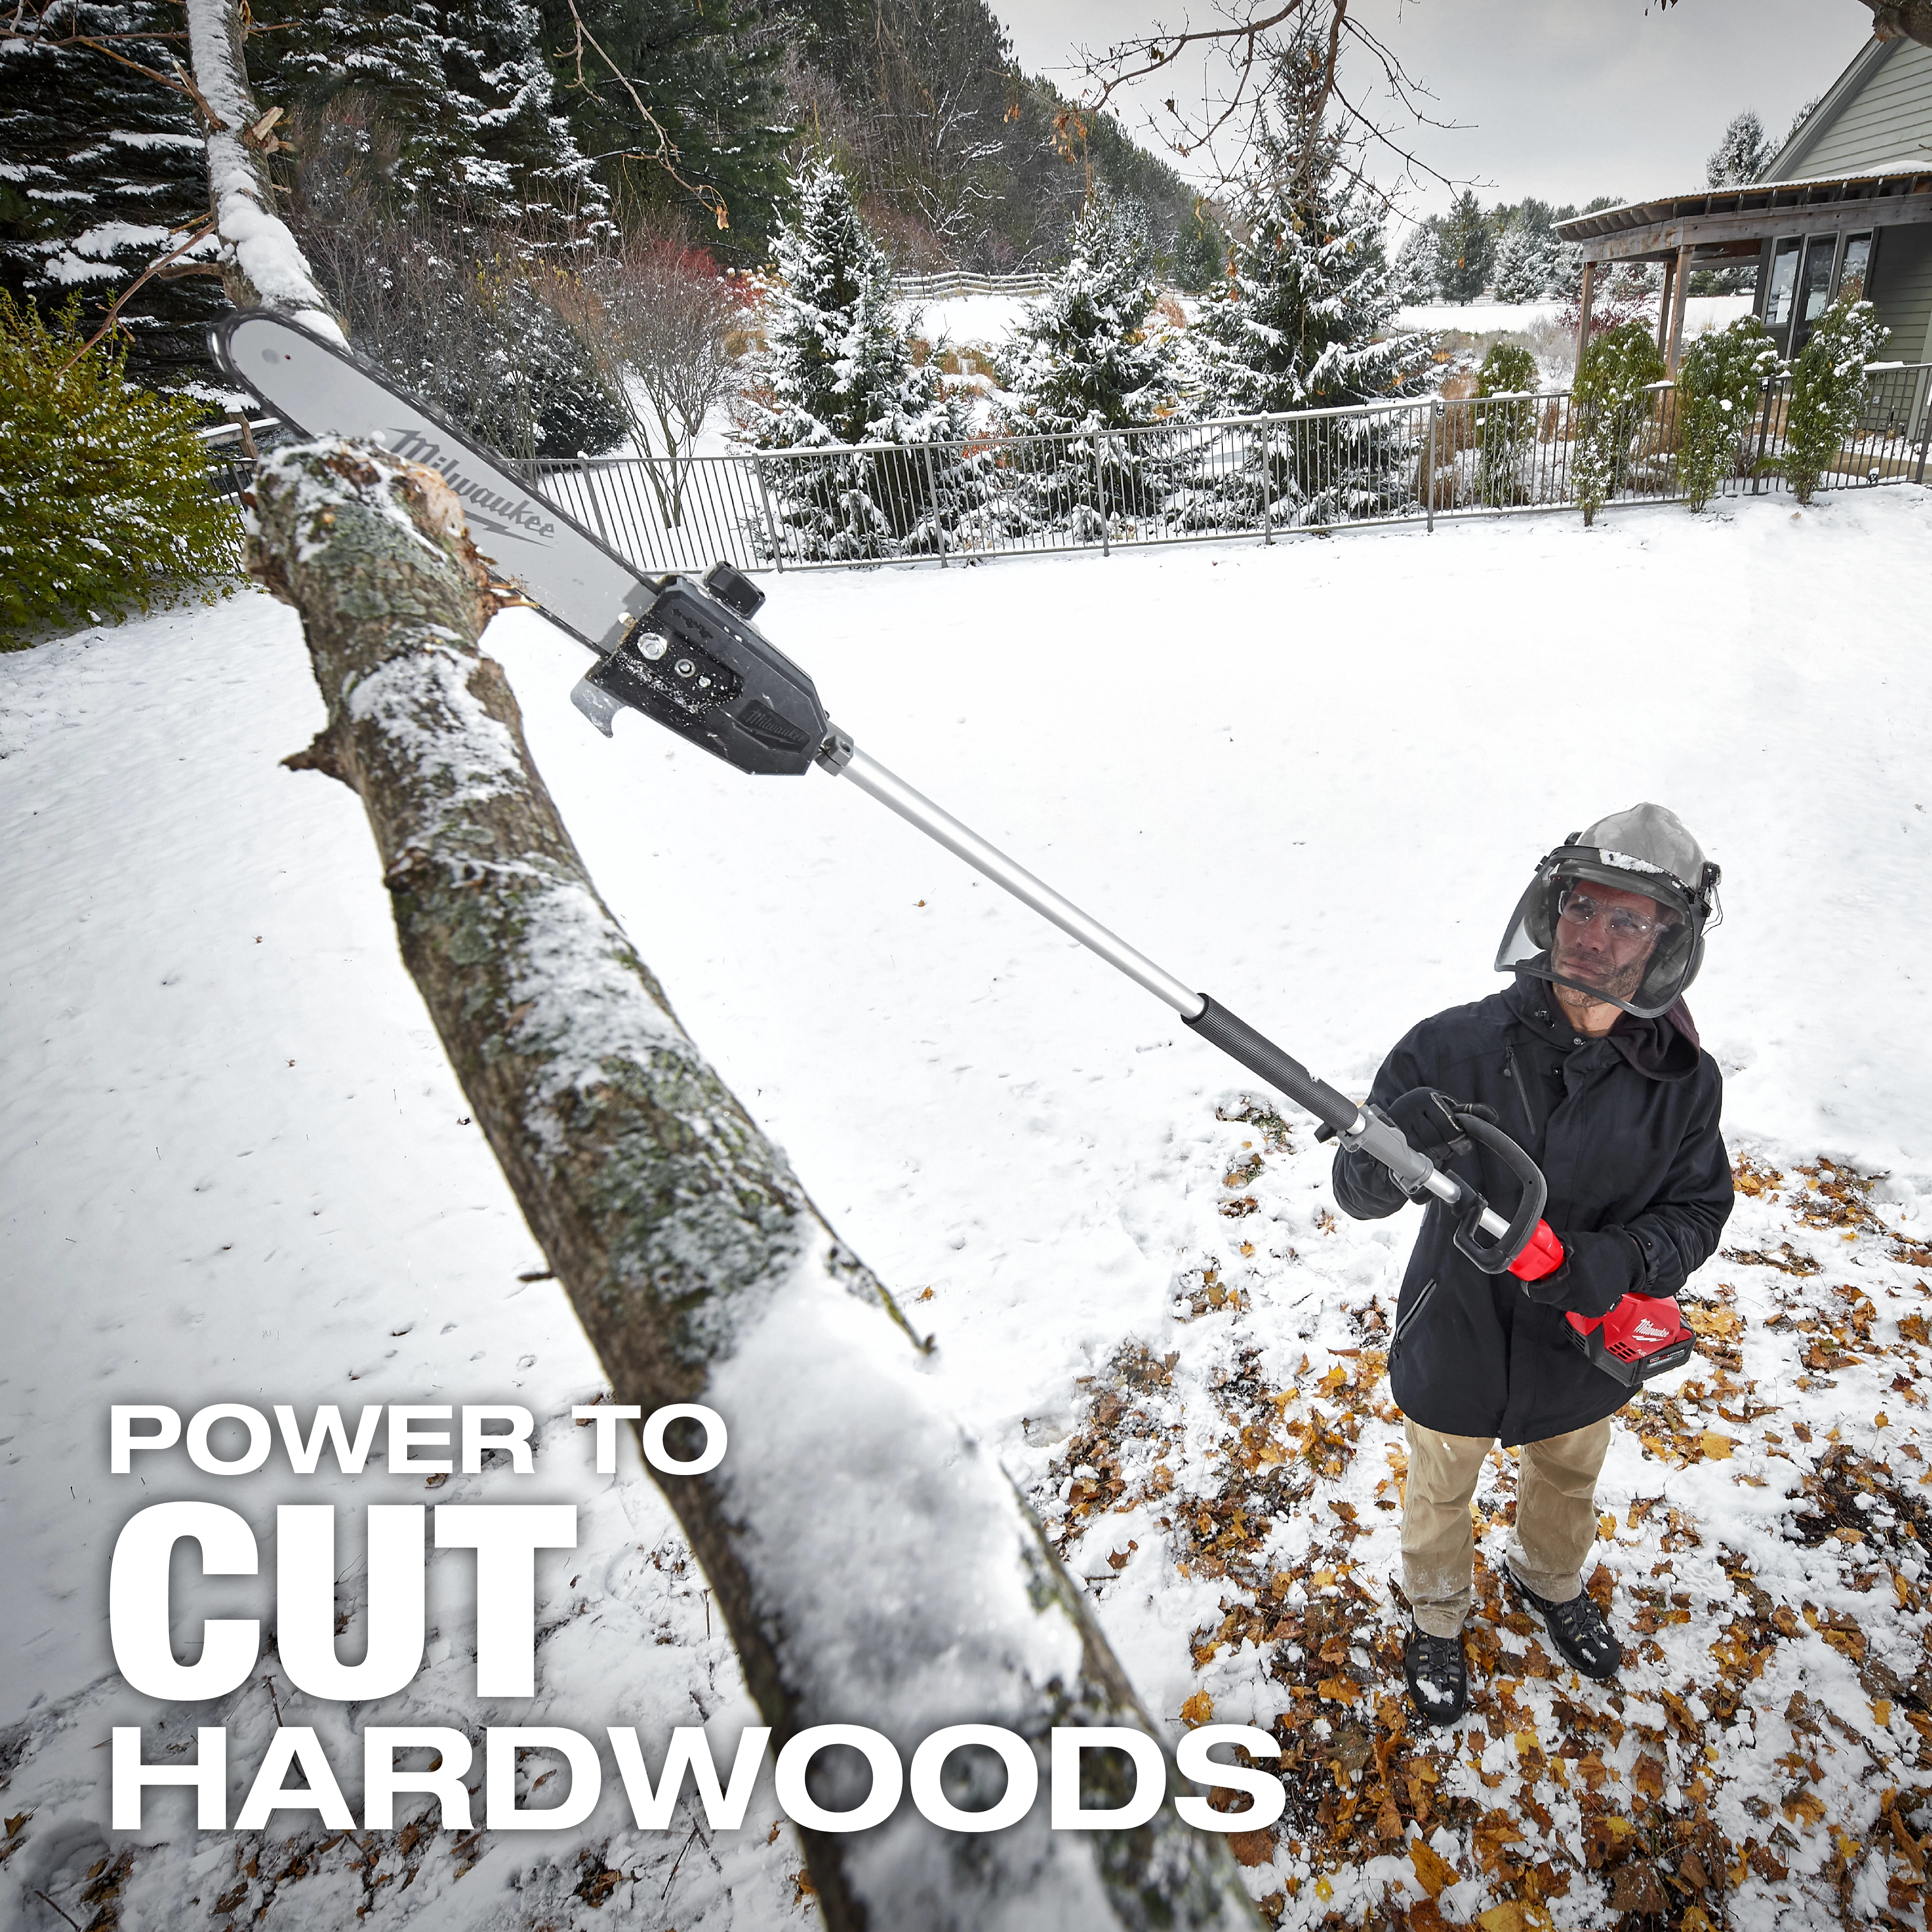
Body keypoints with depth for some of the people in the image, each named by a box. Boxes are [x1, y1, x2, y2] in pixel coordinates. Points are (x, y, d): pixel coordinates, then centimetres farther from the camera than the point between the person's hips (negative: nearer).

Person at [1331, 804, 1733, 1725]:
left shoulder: (1683, 1083, -18)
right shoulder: (1454, 1048, -26)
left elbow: (1698, 1208, -6)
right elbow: (1357, 1193, -21)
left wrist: (1621, 1261, -27)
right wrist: (1390, 1155, -46)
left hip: (1583, 1348, 3)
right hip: (1459, 1343, -2)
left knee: (1568, 1483, 32)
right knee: (1441, 1495, 24)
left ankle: (1551, 1584, 65)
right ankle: (1436, 1620, 54)